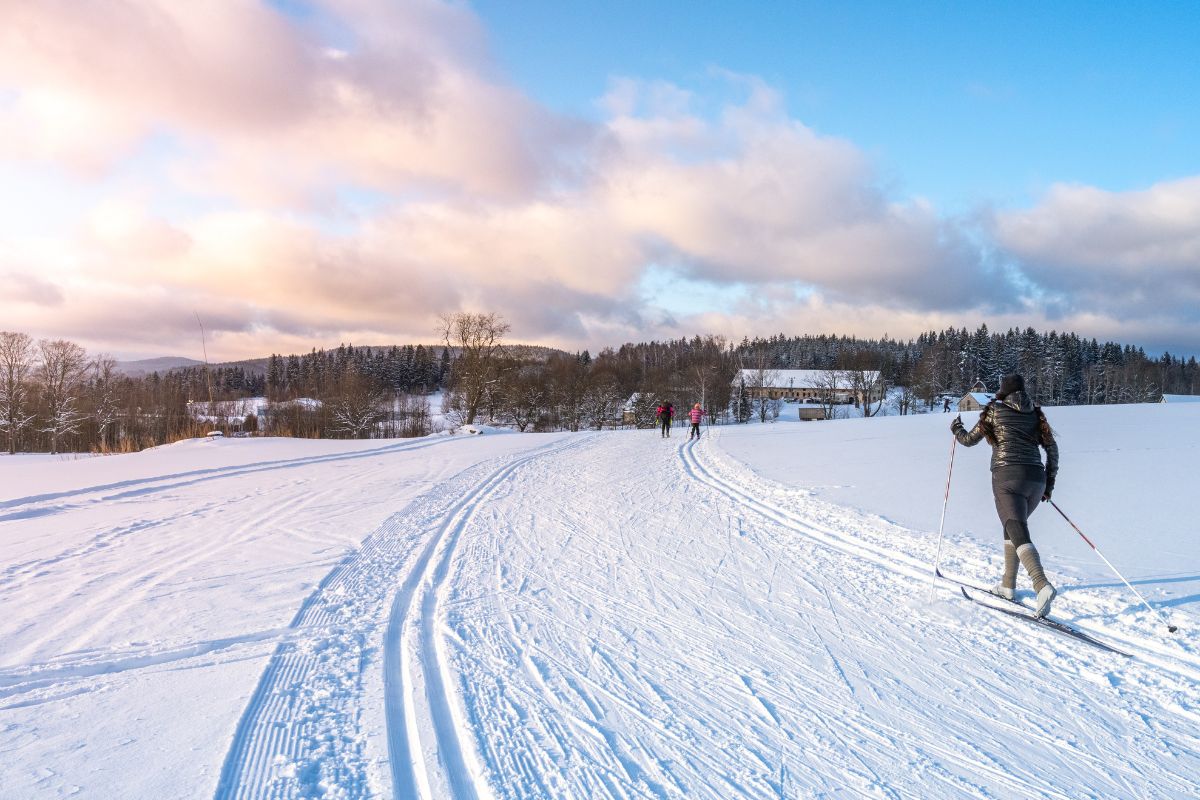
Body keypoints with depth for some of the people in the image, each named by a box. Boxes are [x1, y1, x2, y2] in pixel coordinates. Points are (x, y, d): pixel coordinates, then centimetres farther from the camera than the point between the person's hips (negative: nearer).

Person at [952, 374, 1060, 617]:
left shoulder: (994, 410, 6)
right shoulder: (1035, 414, 16)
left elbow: (969, 440, 12)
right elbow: (1052, 448, 11)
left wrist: (956, 429, 34)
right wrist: (1049, 483, 17)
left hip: (1007, 477, -5)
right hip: (1035, 479, 5)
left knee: (1019, 535, -14)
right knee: (1013, 527, 24)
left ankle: (1042, 586, -35)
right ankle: (1008, 585, 29)